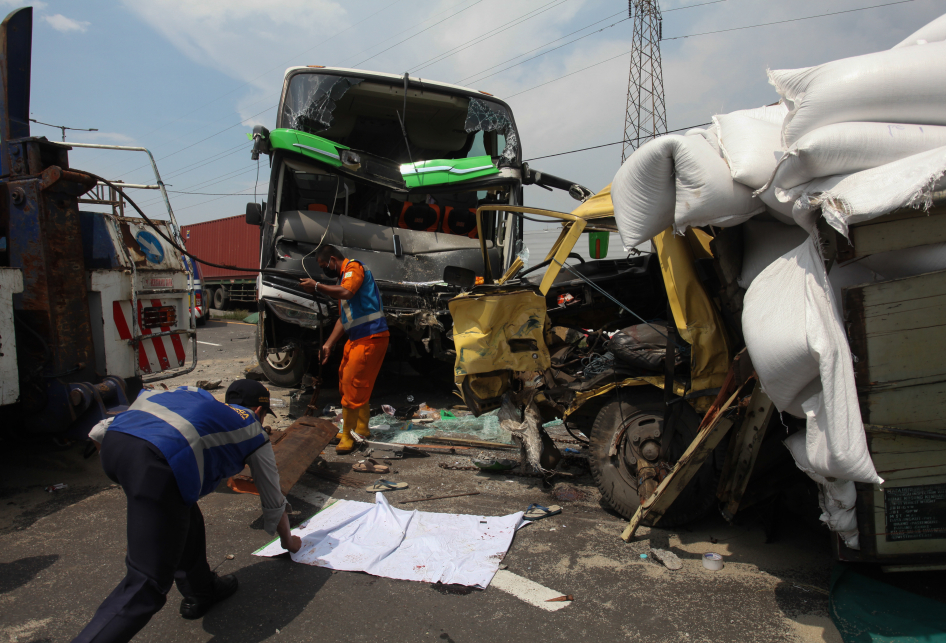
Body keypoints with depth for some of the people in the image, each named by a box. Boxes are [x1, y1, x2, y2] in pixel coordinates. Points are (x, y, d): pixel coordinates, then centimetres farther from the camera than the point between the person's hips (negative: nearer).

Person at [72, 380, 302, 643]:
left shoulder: (193, 395, 34)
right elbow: (274, 505, 34)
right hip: (159, 465, -7)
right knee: (145, 584, 2)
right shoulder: (254, 432, 24)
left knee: (185, 517, 28)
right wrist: (288, 540, 52)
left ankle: (199, 593, 41)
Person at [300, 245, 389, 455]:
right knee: (346, 381, 16)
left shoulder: (354, 267, -6)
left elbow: (347, 293, -28)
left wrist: (317, 286, -18)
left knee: (353, 384, -8)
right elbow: (343, 319, 23)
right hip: (356, 338, 10)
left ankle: (347, 435, 2)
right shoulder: (342, 278, 22)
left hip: (371, 336, -10)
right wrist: (328, 344, 17)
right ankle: (361, 429, 28)